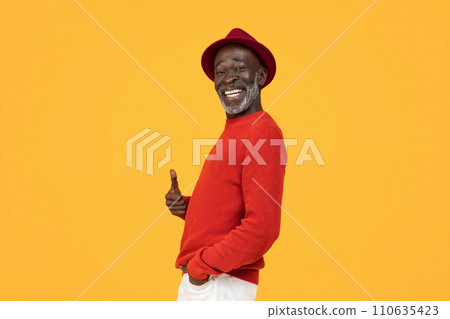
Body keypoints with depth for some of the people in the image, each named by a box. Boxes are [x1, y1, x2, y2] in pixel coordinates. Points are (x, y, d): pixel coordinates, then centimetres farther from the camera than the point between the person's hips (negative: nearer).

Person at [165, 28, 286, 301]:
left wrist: (200, 267, -16)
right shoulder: (232, 132, 14)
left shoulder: (263, 133, -16)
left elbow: (262, 228, -23)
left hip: (220, 285, -8)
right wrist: (186, 206, 3)